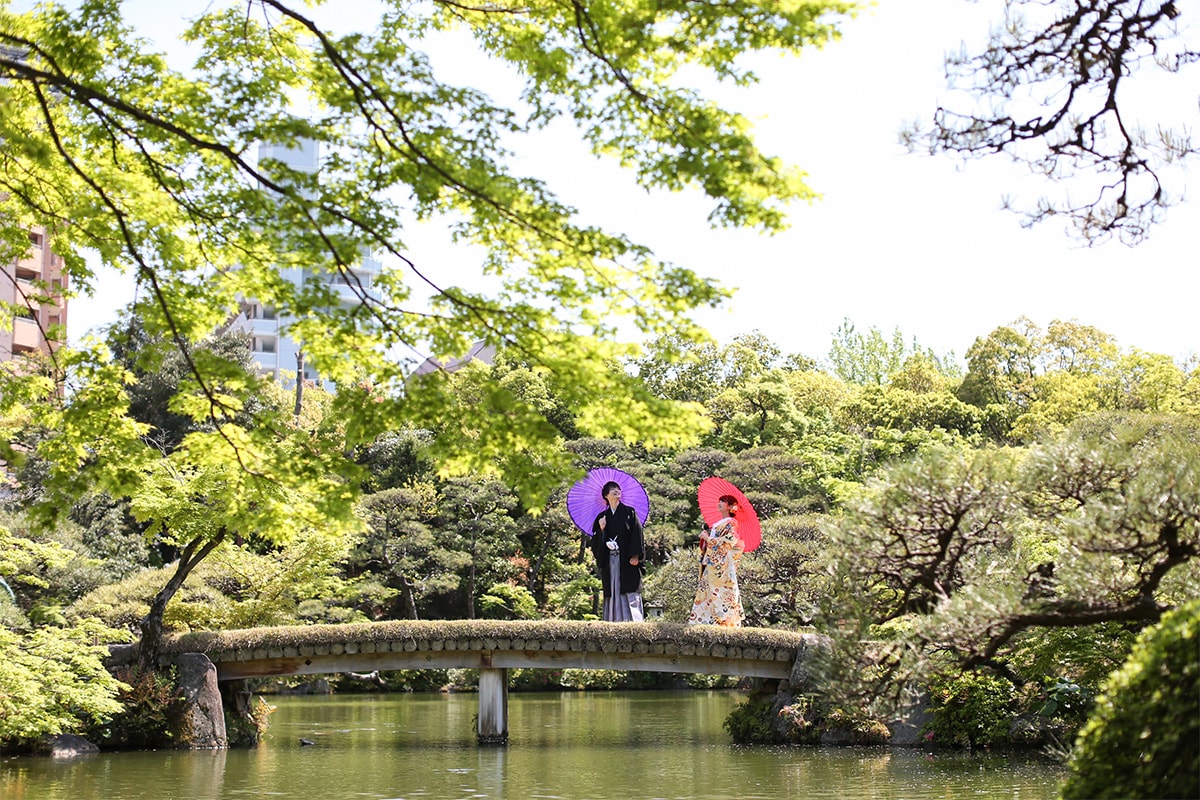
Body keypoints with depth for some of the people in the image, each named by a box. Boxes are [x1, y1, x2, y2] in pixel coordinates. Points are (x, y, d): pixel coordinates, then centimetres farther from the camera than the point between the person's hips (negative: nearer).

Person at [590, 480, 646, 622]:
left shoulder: (629, 512, 9)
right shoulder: (602, 517, 16)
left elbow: (637, 534, 0)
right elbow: (596, 541, 12)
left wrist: (635, 555, -11)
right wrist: (601, 529, -7)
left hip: (627, 560, -3)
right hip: (609, 561, 3)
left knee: (630, 593, -11)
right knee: (612, 593, -1)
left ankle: (634, 621, -14)